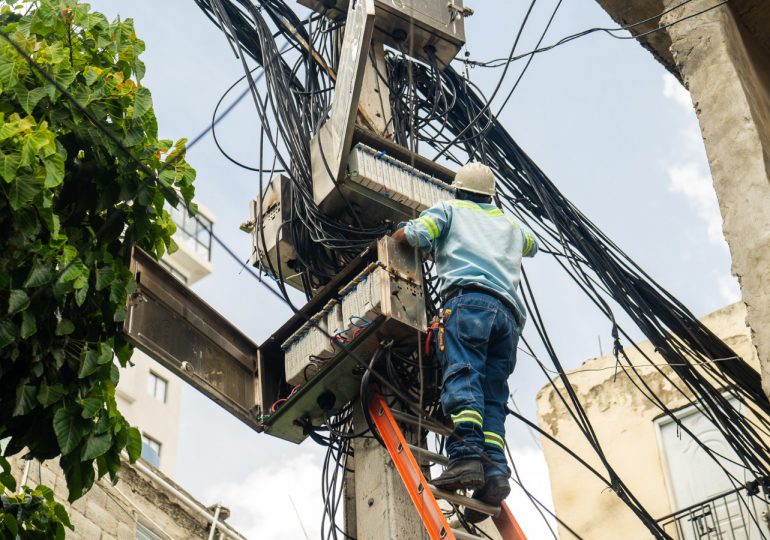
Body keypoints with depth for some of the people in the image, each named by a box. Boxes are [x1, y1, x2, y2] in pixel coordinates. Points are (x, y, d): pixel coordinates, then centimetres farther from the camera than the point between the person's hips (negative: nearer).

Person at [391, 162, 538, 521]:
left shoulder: (450, 209, 23)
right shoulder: (510, 224, 37)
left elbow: (415, 235, 4)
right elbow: (532, 246, 60)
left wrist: (395, 239, 26)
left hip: (469, 298, -5)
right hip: (508, 311, 5)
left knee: (462, 377, -21)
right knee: (493, 395, -3)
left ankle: (466, 455, -42)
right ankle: (495, 471, -23)